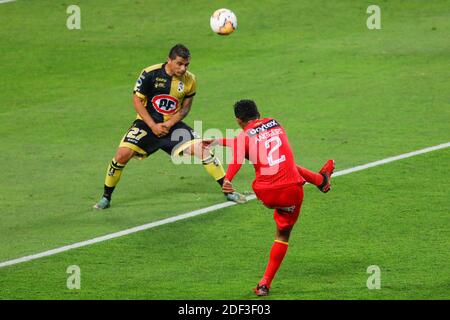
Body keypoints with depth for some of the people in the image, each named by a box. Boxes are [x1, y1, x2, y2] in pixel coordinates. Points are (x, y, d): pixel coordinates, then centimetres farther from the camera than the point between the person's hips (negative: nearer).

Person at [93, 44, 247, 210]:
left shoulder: (189, 80, -7)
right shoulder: (150, 74, -16)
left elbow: (185, 108, 2)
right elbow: (137, 100, -9)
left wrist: (169, 124, -14)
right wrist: (153, 126, -15)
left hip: (173, 124, 2)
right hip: (147, 122, -2)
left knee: (203, 151, -15)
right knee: (122, 154, -20)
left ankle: (228, 191, 0)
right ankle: (106, 198, -2)